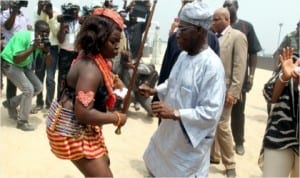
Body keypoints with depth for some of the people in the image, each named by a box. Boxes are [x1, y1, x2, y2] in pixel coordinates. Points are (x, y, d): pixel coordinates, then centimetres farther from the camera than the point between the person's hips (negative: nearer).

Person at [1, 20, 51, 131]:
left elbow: (49, 62, -6)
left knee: (38, 87, 6)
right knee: (28, 89, -18)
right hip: (9, 64, -8)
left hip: (24, 65, 8)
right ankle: (22, 122, -2)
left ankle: (10, 103, 22)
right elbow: (16, 59, -35)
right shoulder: (23, 36, -28)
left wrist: (46, 50, -25)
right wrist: (33, 48, -38)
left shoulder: (43, 41, -7)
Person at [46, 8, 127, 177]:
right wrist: (116, 118, -24)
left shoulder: (95, 59, 1)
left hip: (82, 128, 10)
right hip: (71, 130, -10)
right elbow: (83, 113, -36)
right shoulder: (90, 69, -29)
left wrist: (111, 83, 2)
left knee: (103, 164, 25)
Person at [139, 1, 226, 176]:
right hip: (169, 132, 8)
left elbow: (211, 113, -28)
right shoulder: (183, 56, 2)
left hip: (190, 141, -8)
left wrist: (174, 114, -32)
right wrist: (154, 91, 2)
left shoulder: (212, 65, -25)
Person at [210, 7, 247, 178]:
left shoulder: (238, 36, -5)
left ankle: (230, 164, 10)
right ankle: (213, 155, 29)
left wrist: (233, 92, -17)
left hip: (224, 89, -6)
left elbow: (240, 66, -12)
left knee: (222, 126, -5)